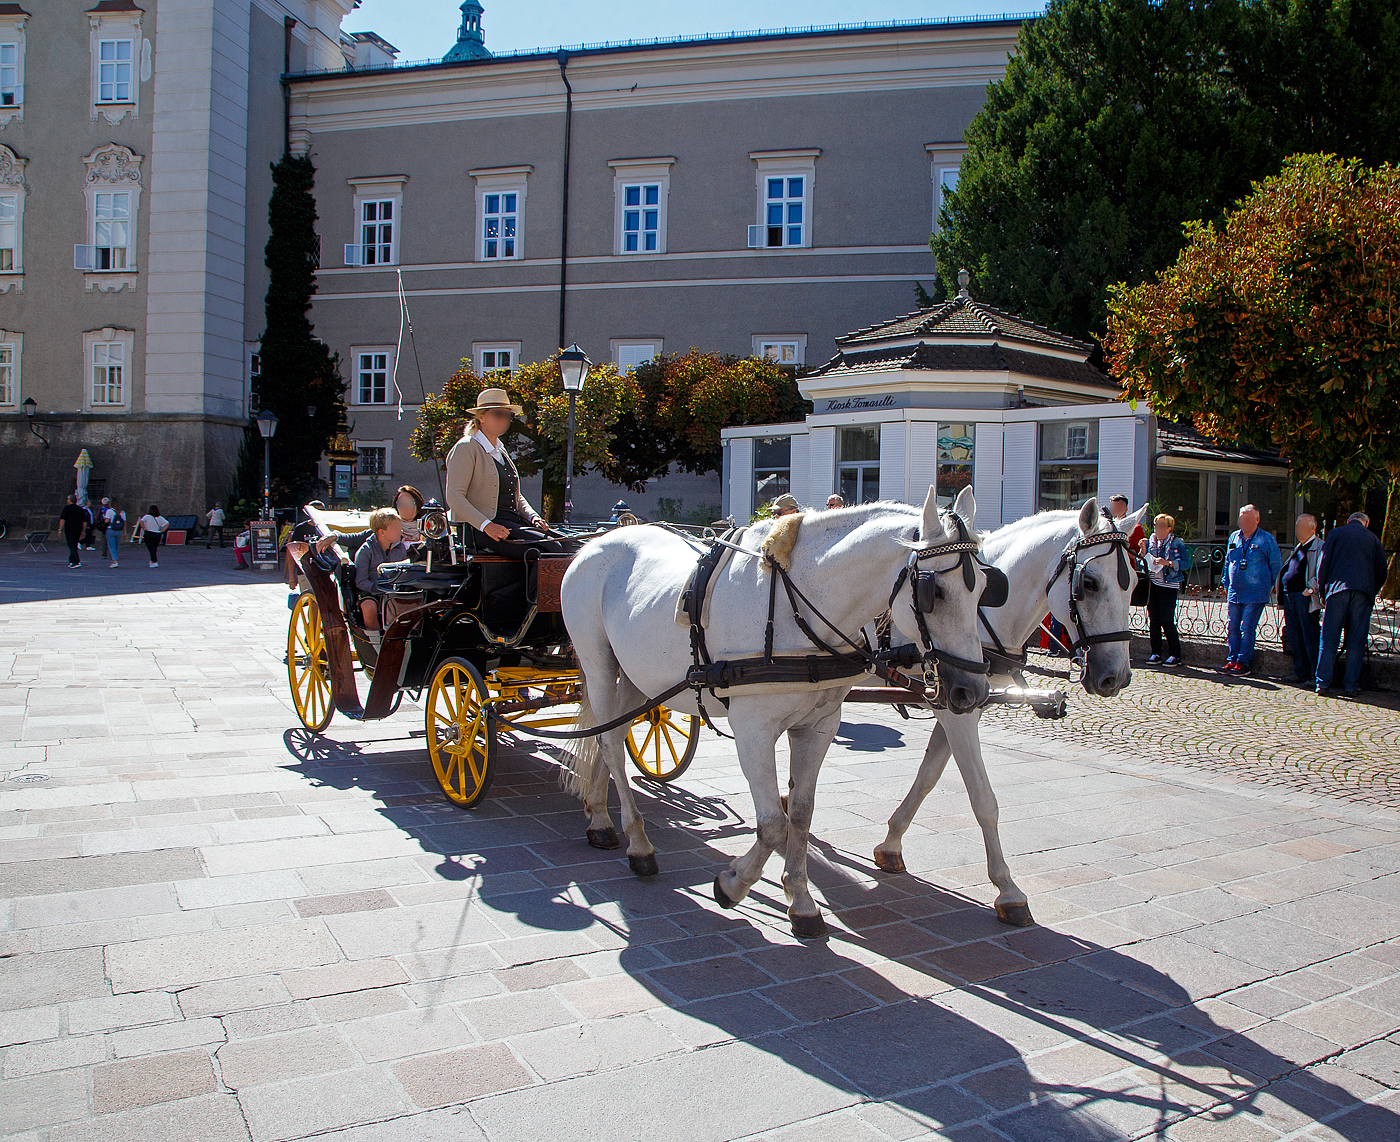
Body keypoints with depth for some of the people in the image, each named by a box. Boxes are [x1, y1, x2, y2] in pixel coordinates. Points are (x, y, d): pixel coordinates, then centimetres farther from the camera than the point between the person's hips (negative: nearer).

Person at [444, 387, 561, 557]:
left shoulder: (500, 450, 23)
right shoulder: (465, 448, -3)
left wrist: (532, 516, 8)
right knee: (552, 549, -27)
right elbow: (454, 497, -12)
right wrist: (486, 525, -24)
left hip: (513, 523, 8)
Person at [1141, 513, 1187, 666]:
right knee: (1153, 620, 5)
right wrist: (1143, 551, -4)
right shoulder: (1150, 542, 13)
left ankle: (1175, 655, 2)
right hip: (1151, 584, 4)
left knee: (1167, 621, -8)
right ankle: (1156, 653, 13)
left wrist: (1167, 562, -22)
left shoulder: (1177, 544, 1)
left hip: (1168, 586, -4)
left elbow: (1184, 562, -10)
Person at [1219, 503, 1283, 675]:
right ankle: (1232, 660, 14)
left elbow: (1276, 565, 5)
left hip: (1255, 594, -5)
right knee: (1233, 628, 6)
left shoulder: (1267, 540, -3)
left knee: (1247, 629, -5)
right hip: (1234, 593, 5)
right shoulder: (1234, 537, 11)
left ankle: (1244, 663, 1)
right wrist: (1226, 584, 18)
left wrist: (1271, 585, 8)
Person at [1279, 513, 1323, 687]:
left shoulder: (1320, 547, -5)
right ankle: (1300, 672, 19)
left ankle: (1316, 677, -1)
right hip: (1289, 597, 8)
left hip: (1306, 599, -8)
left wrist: (1310, 589, -20)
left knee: (1310, 639, -6)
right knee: (1295, 638, 11)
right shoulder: (1299, 548, 21)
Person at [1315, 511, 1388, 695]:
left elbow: (1323, 563, 3)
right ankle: (1351, 685, 5)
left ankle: (1323, 683, -3)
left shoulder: (1336, 533, 10)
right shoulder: (1373, 538, 15)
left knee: (1329, 640, 0)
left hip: (1337, 590, -1)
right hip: (1363, 591, 1)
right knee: (1356, 641, 5)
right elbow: (1381, 572, 13)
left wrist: (1323, 592, 9)